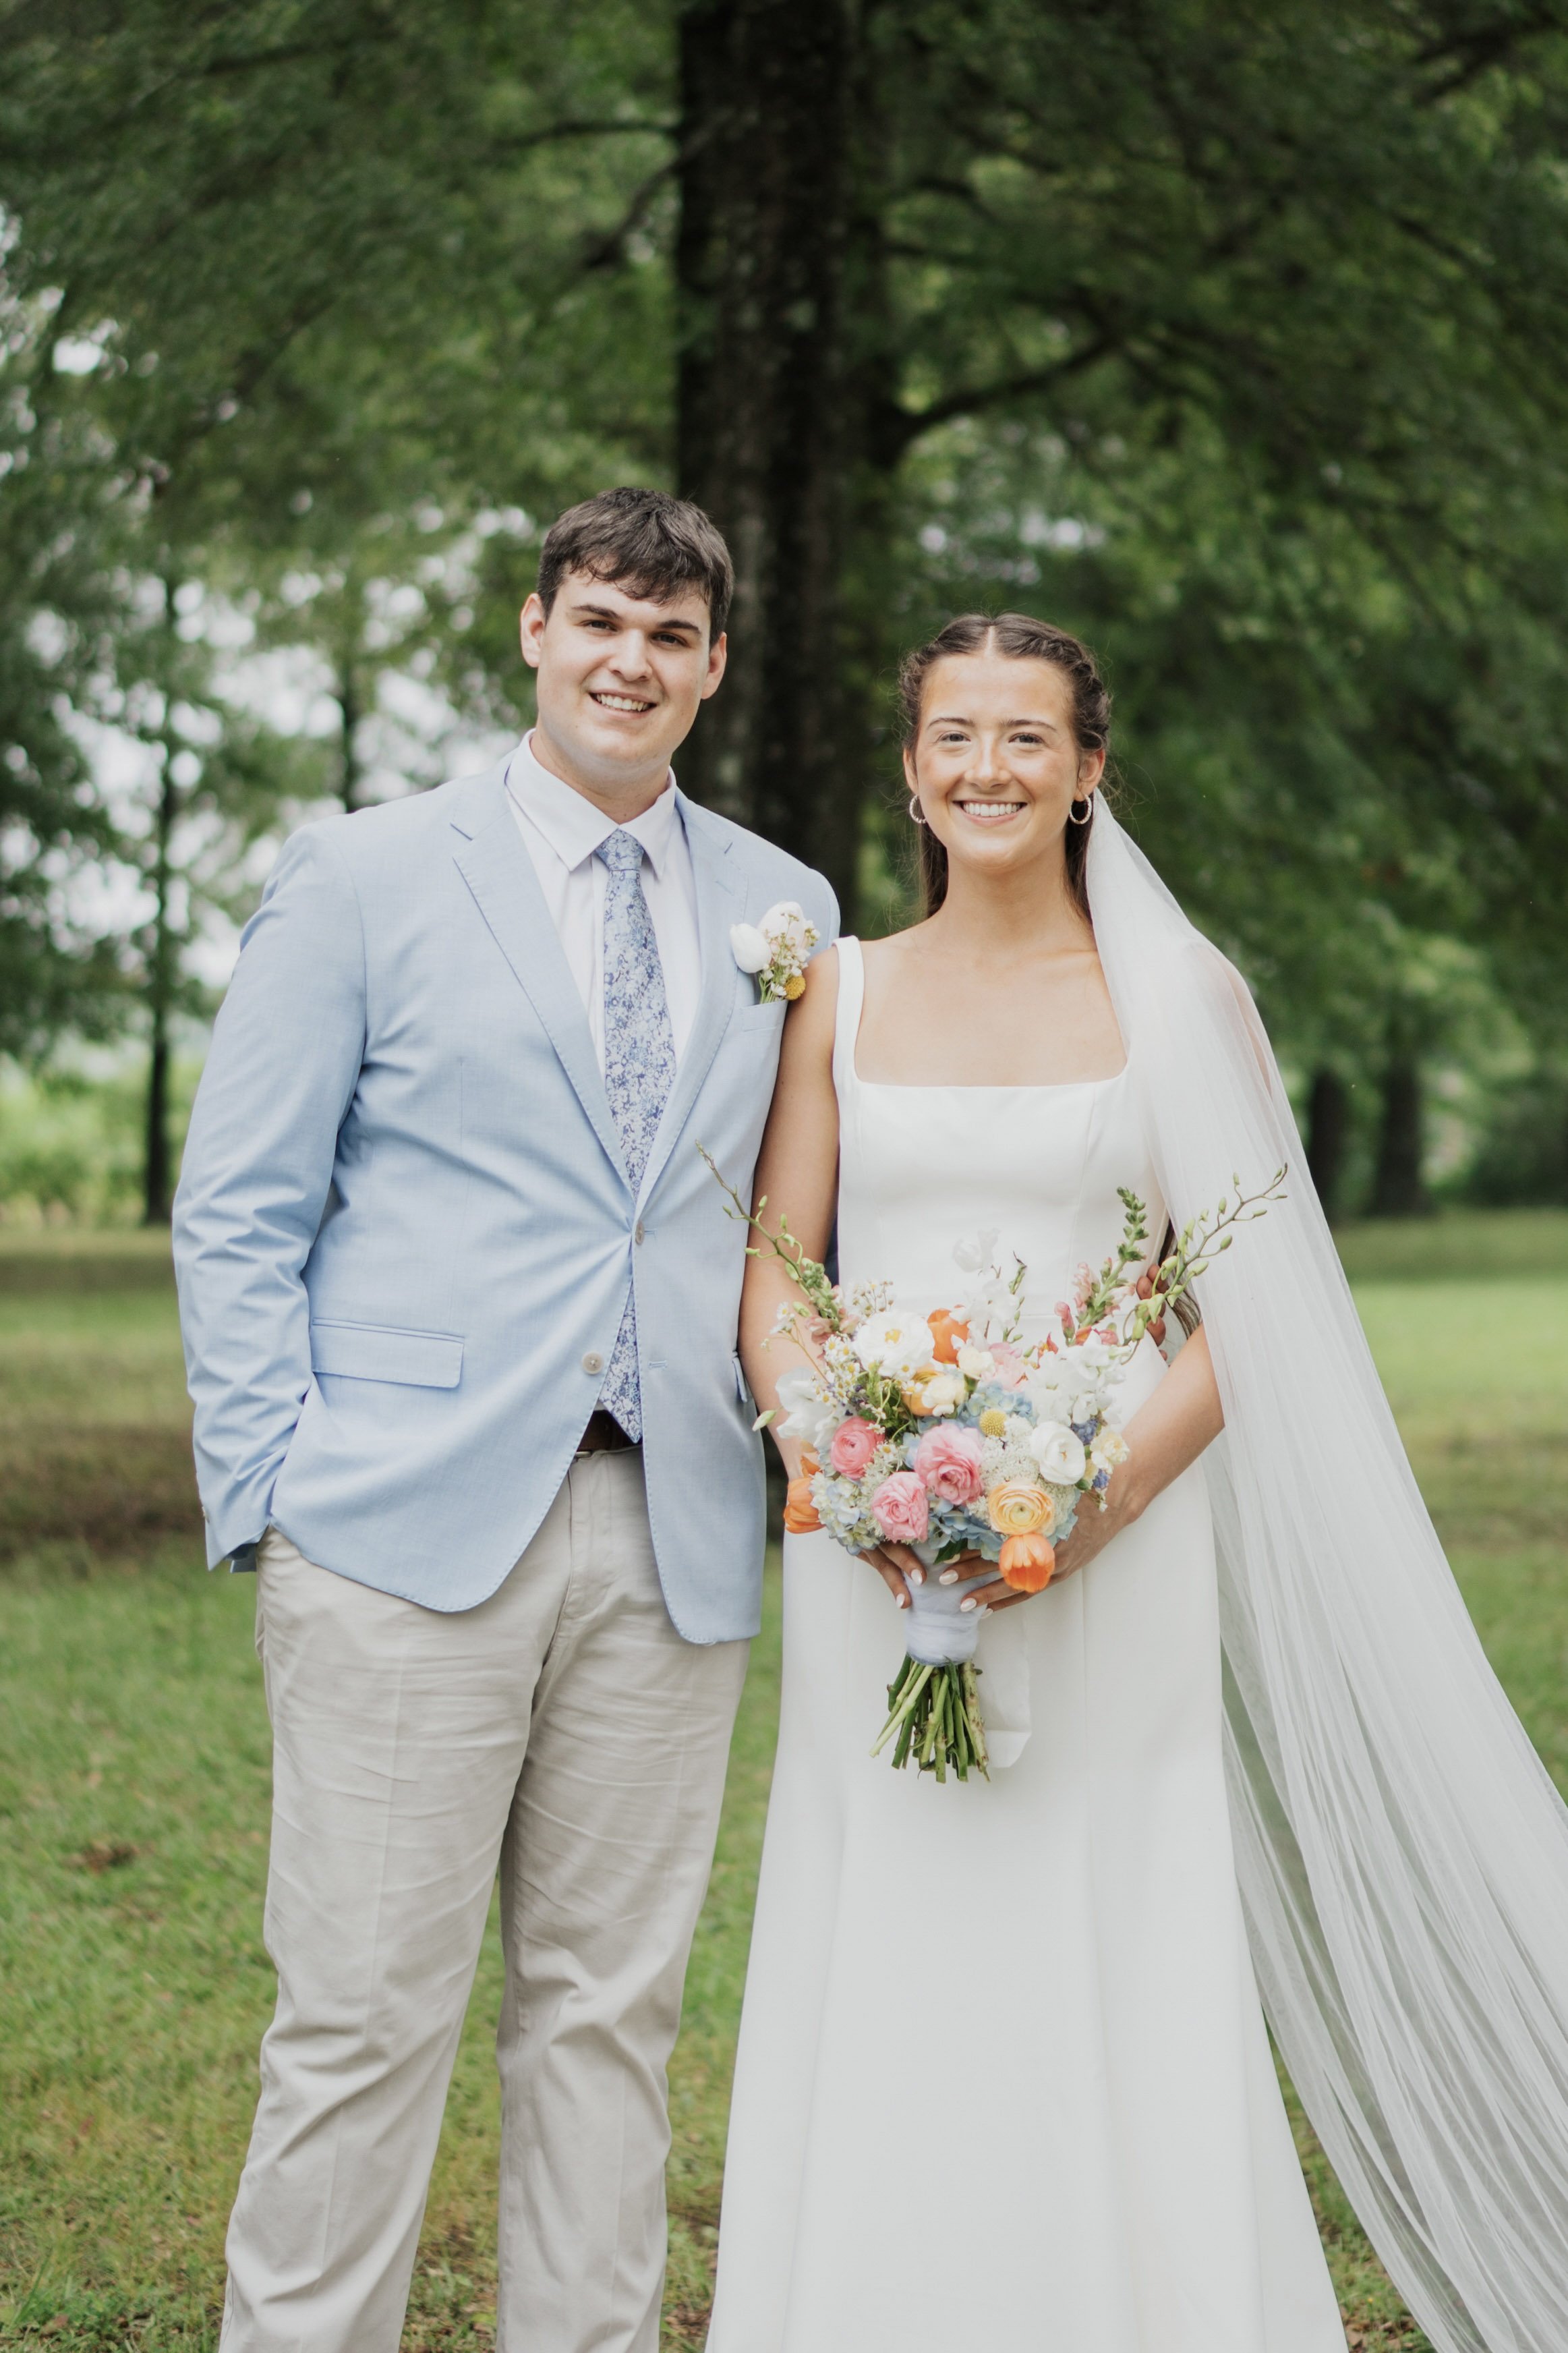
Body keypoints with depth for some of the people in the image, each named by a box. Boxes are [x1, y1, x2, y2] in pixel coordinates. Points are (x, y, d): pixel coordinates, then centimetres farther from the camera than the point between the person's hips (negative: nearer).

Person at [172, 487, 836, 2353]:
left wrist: (800, 1439, 5)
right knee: (364, 2015, -2)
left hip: (673, 1540, 3)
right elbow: (238, 1211, 2)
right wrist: (275, 1491, -6)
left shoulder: (784, 908, 14)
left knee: (612, 2010, 9)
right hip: (412, 1526, -3)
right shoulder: (363, 880, 4)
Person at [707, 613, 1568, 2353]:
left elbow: (1247, 1308, -1)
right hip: (873, 1566, 2)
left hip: (1114, 1549, -2)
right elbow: (772, 1273, 7)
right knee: (885, 1987, 4)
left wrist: (1104, 1494, -15)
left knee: (1116, 1988, -2)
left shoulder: (1180, 996, 3)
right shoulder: (840, 995, 10)